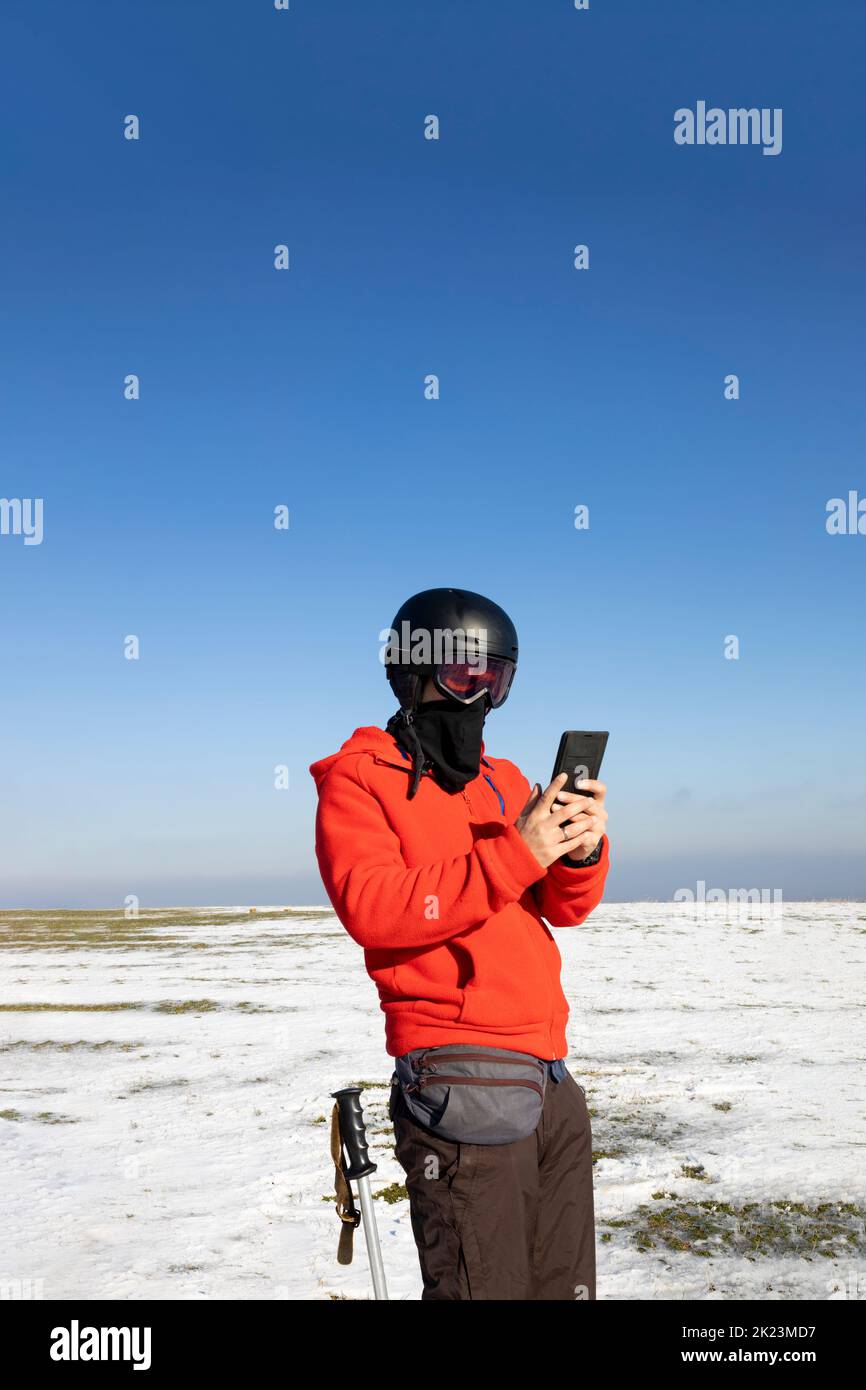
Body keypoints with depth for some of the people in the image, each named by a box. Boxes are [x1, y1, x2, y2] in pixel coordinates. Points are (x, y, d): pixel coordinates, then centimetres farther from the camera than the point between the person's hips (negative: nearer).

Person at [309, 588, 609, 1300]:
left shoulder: (507, 780, 18)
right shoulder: (359, 777, -1)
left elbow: (564, 907, 12)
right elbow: (371, 908, -18)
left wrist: (582, 851, -11)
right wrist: (514, 855, -22)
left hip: (553, 1081, 7)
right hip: (461, 1082, -7)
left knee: (565, 1286, 15)